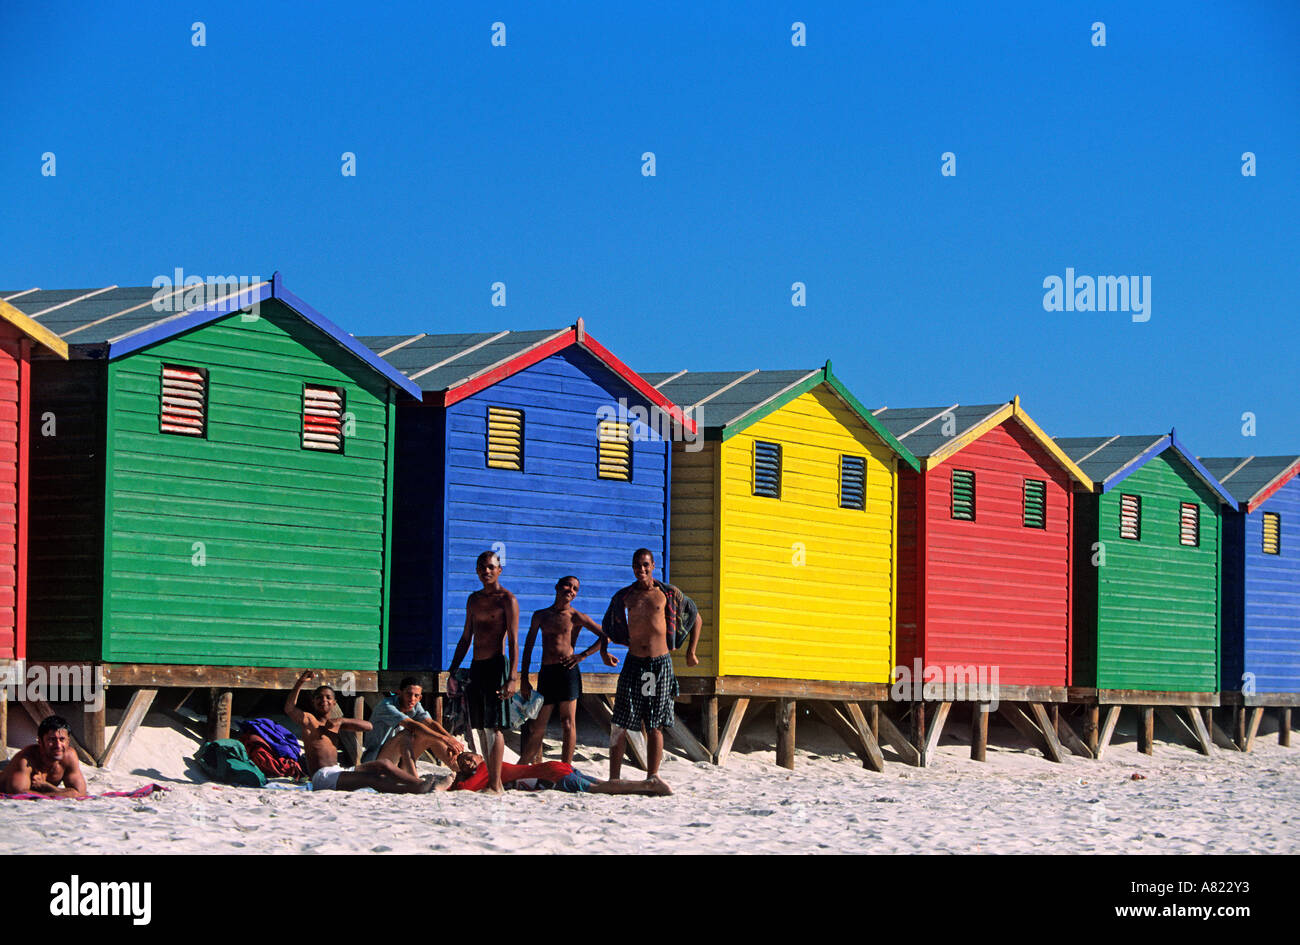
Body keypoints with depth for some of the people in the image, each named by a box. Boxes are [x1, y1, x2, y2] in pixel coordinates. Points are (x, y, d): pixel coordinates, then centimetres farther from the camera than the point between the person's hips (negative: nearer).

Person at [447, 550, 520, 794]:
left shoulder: (507, 600, -4)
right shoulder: (474, 599, 17)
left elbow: (514, 641, -10)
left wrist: (513, 678, -19)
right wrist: (453, 672, 19)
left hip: (496, 665, -7)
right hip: (476, 667, 7)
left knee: (495, 727, -11)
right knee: (480, 727, 6)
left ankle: (495, 785, -14)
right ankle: (493, 780, 11)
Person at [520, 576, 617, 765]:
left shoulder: (576, 617, 4)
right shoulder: (541, 615, 14)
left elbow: (604, 635, 3)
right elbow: (528, 646, 17)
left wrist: (583, 655, -8)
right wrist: (524, 678, 11)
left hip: (567, 671, -3)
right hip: (546, 672, 3)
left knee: (568, 724, -3)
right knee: (537, 728, 4)